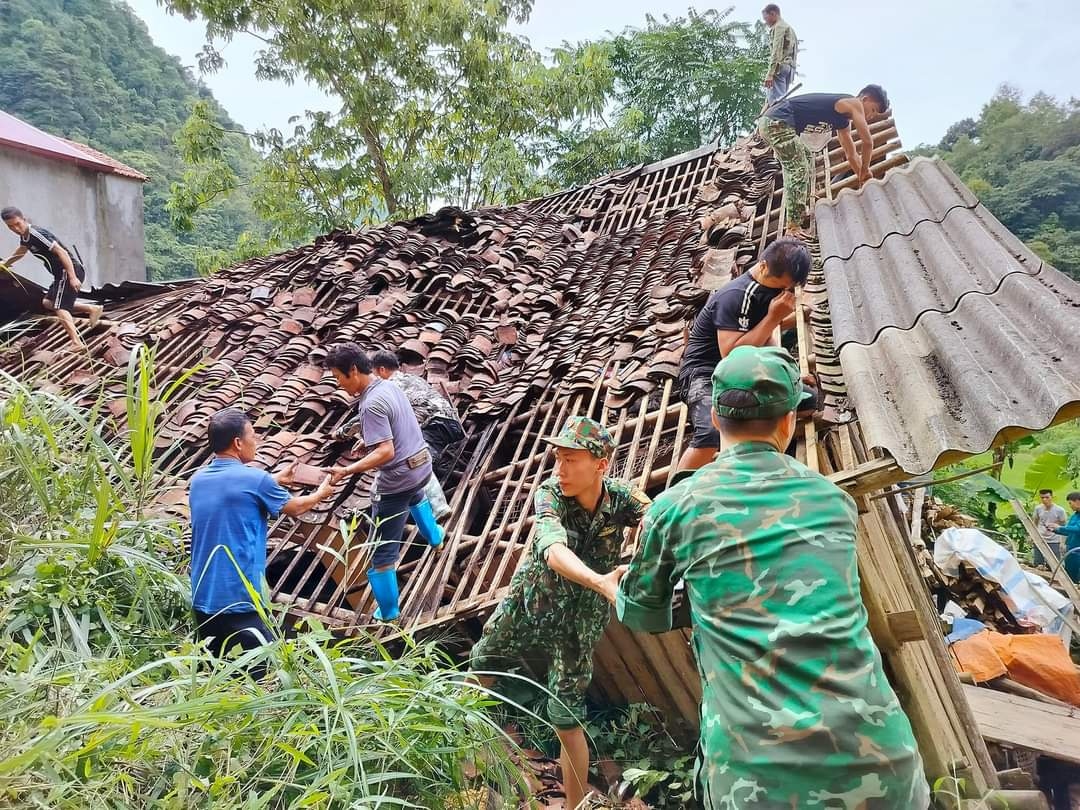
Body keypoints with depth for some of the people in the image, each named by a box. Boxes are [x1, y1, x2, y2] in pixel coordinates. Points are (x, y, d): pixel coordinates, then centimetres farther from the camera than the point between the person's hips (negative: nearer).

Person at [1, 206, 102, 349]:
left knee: (59, 307, -17)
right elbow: (21, 251, 37)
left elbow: (61, 252, -24)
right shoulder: (24, 236, 13)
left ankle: (78, 343, -28)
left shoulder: (36, 234, -16)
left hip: (71, 271, -10)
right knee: (47, 303, 17)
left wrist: (72, 277, -30)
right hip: (61, 273, 10)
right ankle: (92, 309, 11)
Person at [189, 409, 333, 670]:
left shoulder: (198, 480, 6)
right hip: (240, 599, -7)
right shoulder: (254, 480, -13)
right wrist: (321, 493, 25)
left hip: (202, 598, 7)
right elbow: (295, 508, 5)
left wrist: (274, 481, 40)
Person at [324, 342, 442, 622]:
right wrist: (369, 441, 24)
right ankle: (434, 535, 66)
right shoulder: (389, 385, 3)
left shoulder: (371, 405, -25)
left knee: (382, 548, 4)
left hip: (397, 480, -9)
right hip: (421, 465, 9)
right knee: (415, 497, 45)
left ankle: (388, 610, 16)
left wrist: (347, 470, -32)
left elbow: (385, 452, -31)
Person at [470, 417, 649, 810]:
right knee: (479, 667, 22)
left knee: (566, 721, 1)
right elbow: (554, 551, -45)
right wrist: (601, 581, -63)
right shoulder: (550, 494, -27)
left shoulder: (621, 497, -21)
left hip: (576, 625, -1)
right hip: (527, 604, 2)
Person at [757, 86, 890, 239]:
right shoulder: (854, 103, -3)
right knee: (798, 170, -11)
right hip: (778, 122, -11)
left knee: (806, 156, 27)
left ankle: (799, 211, 27)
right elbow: (867, 142, -7)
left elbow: (851, 154, 32)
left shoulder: (843, 121, 24)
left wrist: (863, 180, 31)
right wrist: (865, 171, 7)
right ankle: (793, 227, -12)